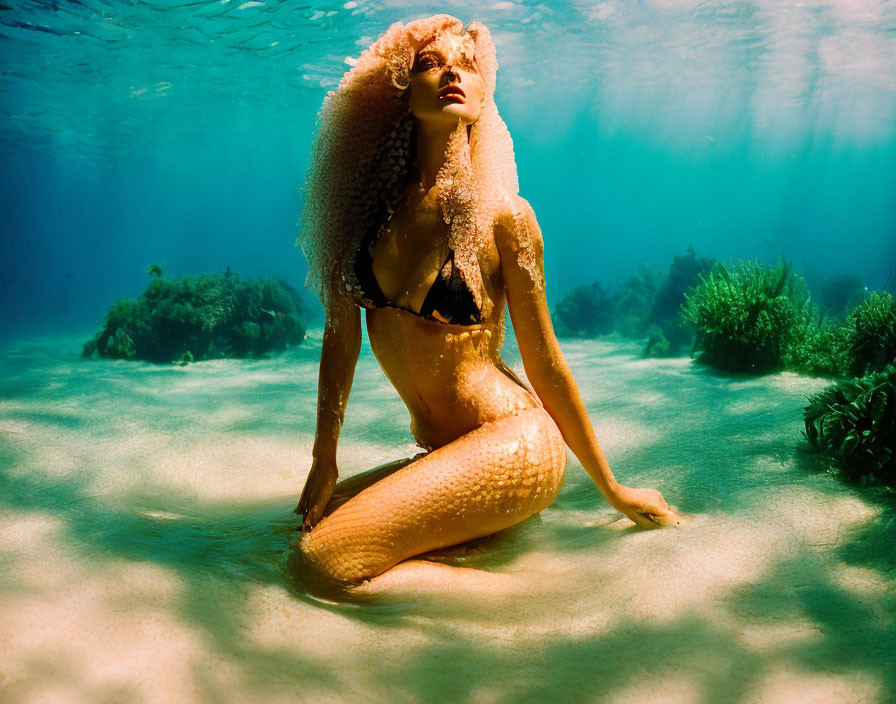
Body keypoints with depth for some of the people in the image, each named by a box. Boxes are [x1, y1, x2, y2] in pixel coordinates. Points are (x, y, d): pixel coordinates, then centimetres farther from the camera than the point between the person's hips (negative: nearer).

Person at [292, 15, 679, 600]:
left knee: (326, 562, -19)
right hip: (443, 454, 7)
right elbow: (342, 333, 8)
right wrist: (324, 461, 9)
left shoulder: (502, 216, -10)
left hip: (512, 444, -6)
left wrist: (613, 489, 5)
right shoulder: (373, 204, 3)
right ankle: (496, 518, 15)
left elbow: (545, 365, -3)